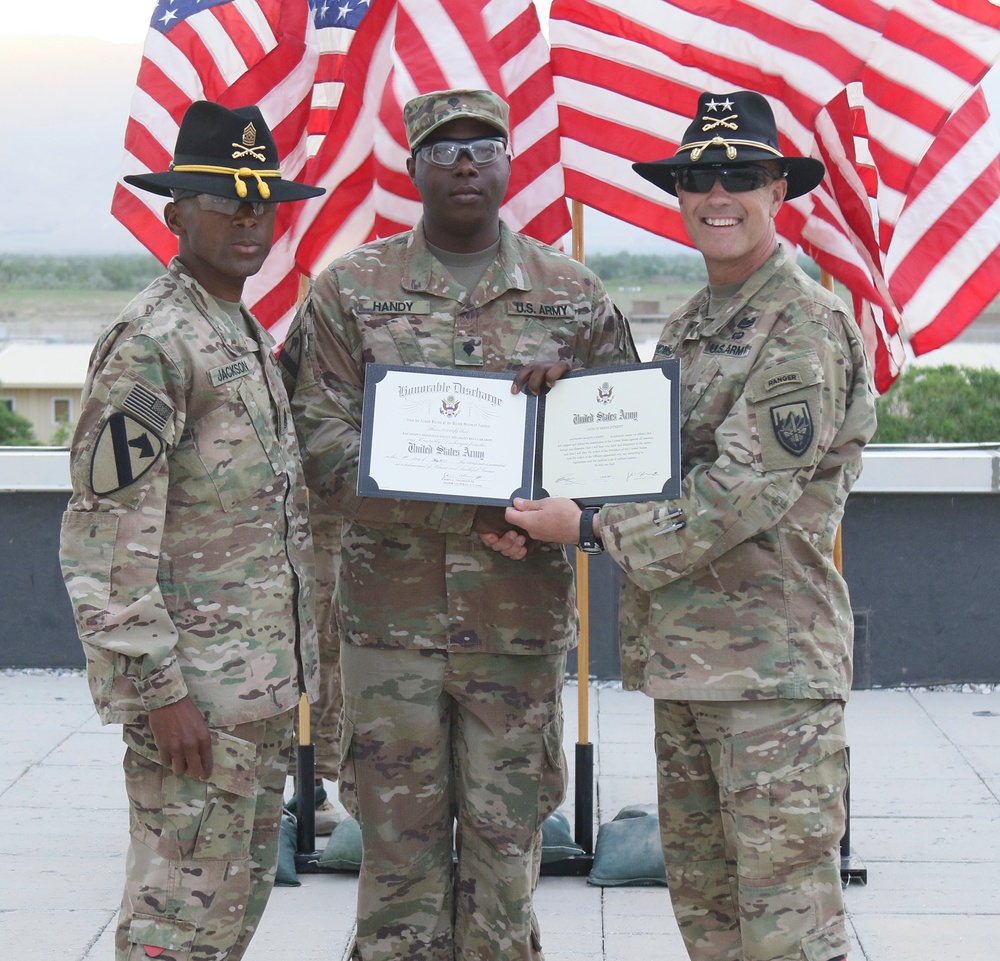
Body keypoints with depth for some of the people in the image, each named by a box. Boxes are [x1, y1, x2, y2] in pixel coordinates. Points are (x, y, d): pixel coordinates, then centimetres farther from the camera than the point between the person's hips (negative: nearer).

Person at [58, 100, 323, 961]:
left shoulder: (248, 335, 15)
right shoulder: (148, 344, -15)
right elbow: (106, 542, -19)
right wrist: (159, 690, -21)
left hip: (263, 682, 9)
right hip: (195, 691, -9)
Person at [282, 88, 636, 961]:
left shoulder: (574, 296, 8)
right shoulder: (351, 290, 4)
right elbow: (320, 442, -4)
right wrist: (463, 505, -17)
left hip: (521, 617, 1)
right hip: (392, 615, -1)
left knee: (507, 839, 6)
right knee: (399, 839, 5)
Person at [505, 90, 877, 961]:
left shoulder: (807, 326, -10)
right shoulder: (686, 326, 18)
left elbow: (742, 491, -18)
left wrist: (592, 528, -13)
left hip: (772, 661, -9)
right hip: (680, 657, 9)